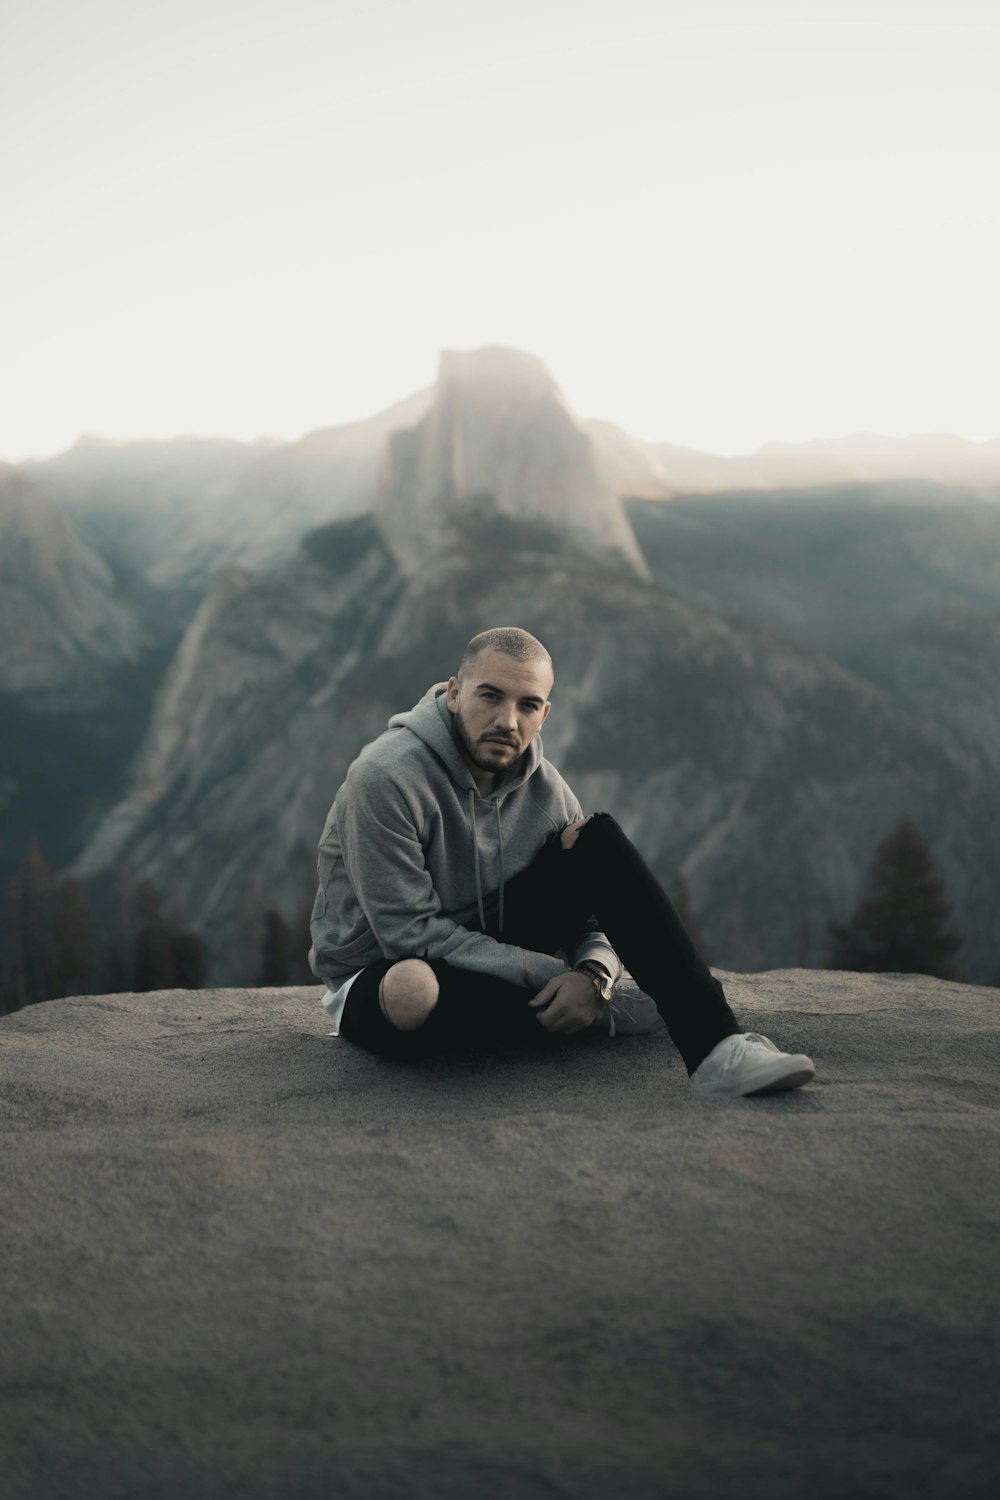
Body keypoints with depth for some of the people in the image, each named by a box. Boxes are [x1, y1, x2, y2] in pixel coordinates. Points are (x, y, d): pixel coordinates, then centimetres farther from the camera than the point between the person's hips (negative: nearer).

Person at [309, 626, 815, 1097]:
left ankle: (714, 1044, -21)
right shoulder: (388, 776, -23)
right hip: (380, 974, -5)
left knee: (597, 838, -11)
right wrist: (551, 975, -24)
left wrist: (593, 973, -26)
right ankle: (604, 1014, -14)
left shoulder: (542, 786, -4)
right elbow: (413, 933, -25)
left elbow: (604, 911, -1)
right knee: (413, 991, -43)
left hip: (490, 949, 5)